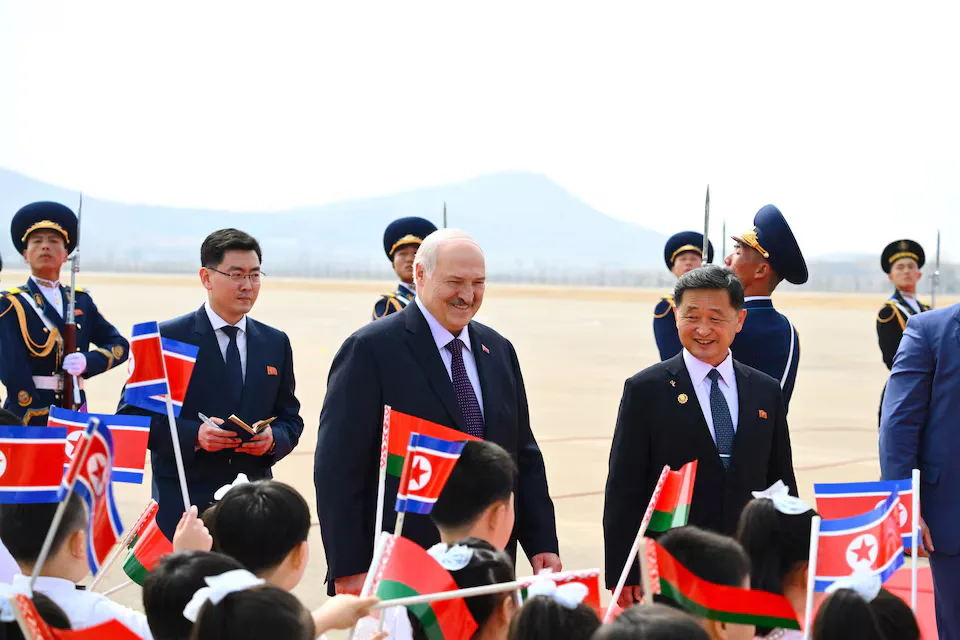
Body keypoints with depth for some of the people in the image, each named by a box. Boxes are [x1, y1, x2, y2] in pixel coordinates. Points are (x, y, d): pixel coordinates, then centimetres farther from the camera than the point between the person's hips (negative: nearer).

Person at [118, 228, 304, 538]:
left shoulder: (276, 343, 14)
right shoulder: (168, 338, 0)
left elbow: (291, 419, 17)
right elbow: (131, 415, -3)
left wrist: (273, 439, -7)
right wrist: (193, 434, -18)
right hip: (182, 503, -3)